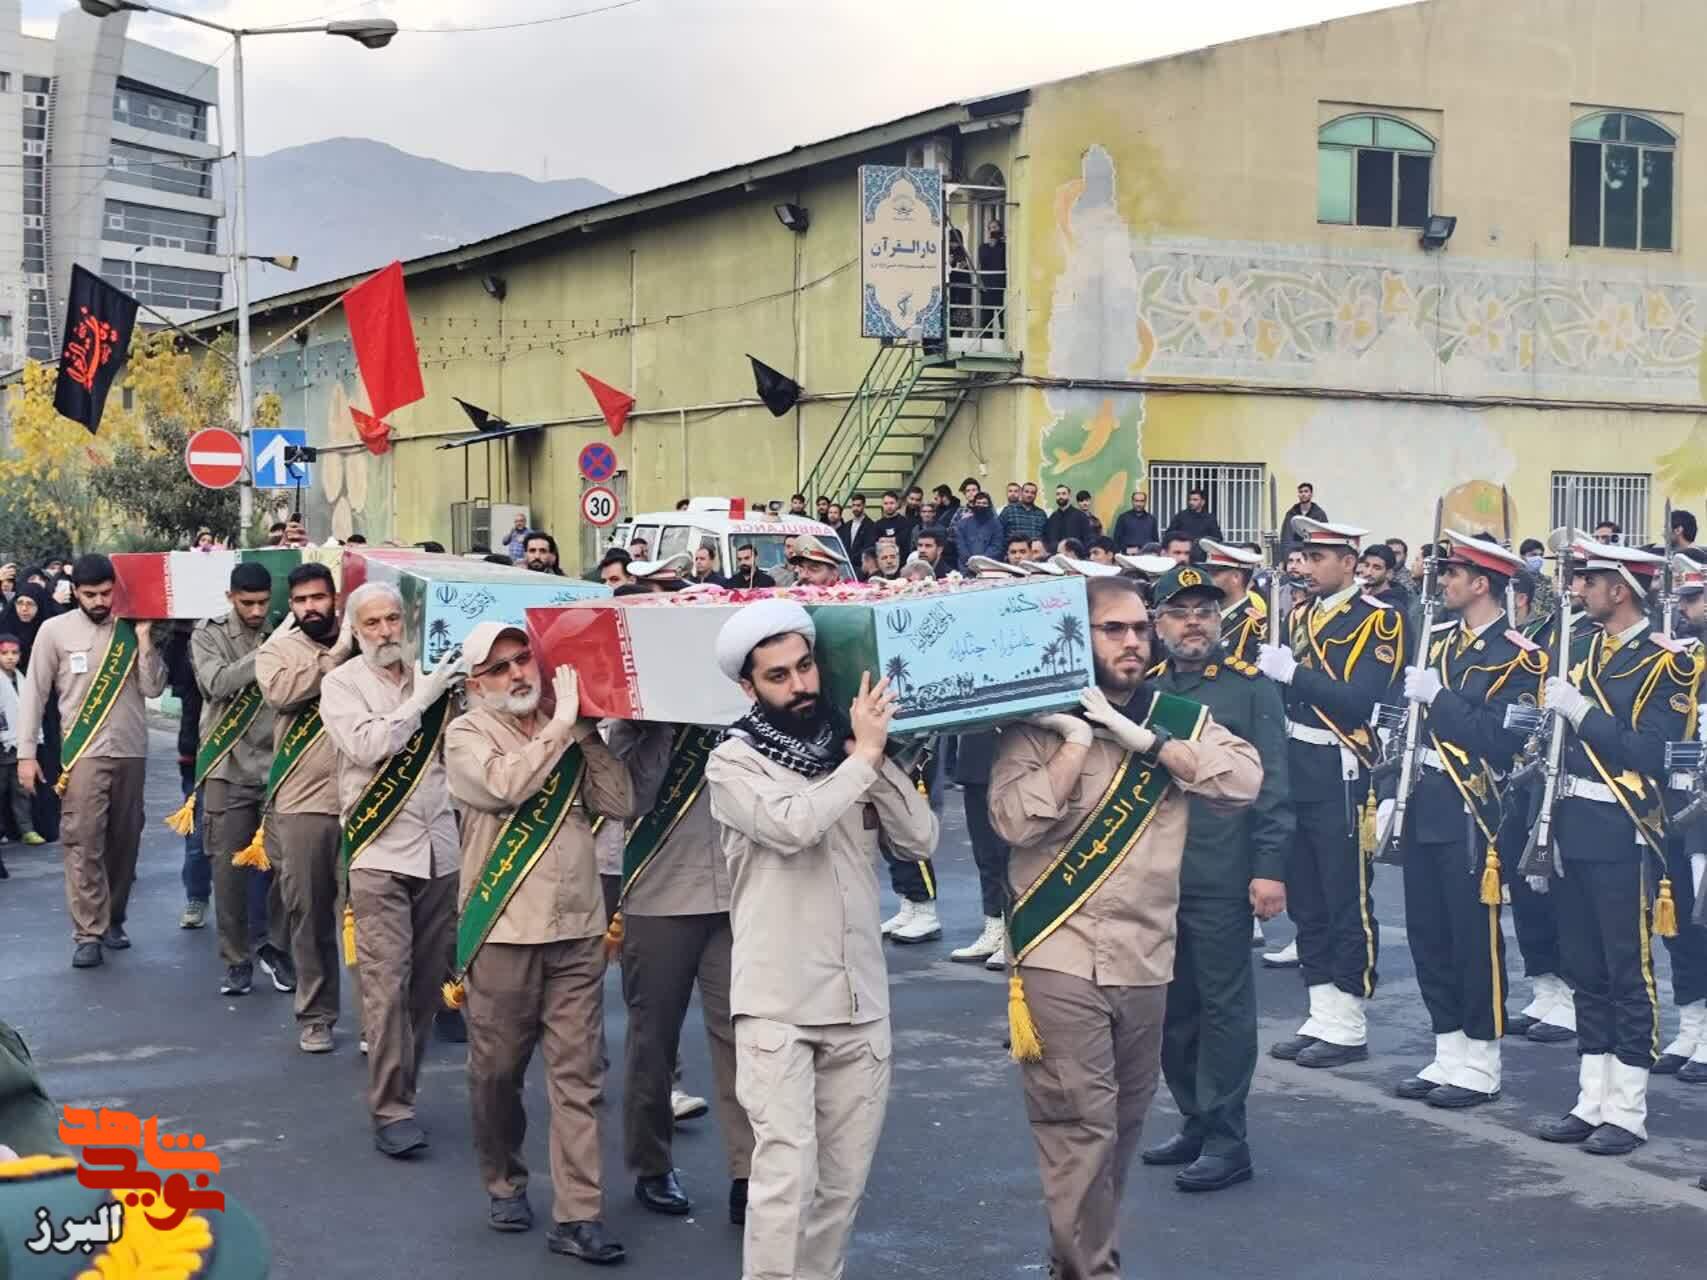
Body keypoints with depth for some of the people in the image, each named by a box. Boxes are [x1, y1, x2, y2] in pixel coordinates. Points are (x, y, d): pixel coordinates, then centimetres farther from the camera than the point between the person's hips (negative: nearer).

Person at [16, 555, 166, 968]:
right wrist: (26, 752, -3)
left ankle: (112, 921, 20)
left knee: (124, 841, 7)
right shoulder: (55, 630, 0)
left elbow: (153, 688, -1)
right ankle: (87, 934, -6)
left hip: (131, 751, 3)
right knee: (84, 843, -8)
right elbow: (34, 694, 2)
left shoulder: (131, 629, 5)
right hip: (85, 753, -3)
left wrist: (143, 637, -9)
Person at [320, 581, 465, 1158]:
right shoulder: (341, 683, 0)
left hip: (439, 850, 5)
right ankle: (391, 1111, -3)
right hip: (380, 852, -4)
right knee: (387, 982, -9)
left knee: (427, 981, 9)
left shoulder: (432, 677, 11)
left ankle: (399, 1092, 21)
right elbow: (367, 746, -15)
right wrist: (421, 698, -14)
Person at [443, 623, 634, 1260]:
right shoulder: (467, 734, -1)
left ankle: (577, 1215, 2)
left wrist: (586, 731, -3)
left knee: (578, 1075, 0)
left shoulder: (569, 732, 10)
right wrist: (561, 724, -15)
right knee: (497, 1070, 9)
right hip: (503, 929, -3)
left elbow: (620, 802, 0)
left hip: (577, 928, 3)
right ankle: (505, 1182, 31)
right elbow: (505, 785, -22)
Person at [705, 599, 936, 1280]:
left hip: (860, 1000, 5)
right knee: (786, 1176, -13)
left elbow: (920, 839, 1)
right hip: (777, 1005, -5)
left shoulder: (849, 747, 9)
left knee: (843, 1180, 11)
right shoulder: (734, 761, -4)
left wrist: (873, 756, -9)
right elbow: (792, 825, -22)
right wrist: (864, 755, -12)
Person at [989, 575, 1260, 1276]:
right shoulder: (1038, 725, -3)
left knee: (1124, 1124, 15)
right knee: (1080, 1126, -7)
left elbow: (1245, 780, -9)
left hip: (1146, 960, 4)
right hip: (1061, 959, -4)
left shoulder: (1179, 718, 7)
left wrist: (1141, 738, -13)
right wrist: (1077, 740, -16)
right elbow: (1014, 820, -16)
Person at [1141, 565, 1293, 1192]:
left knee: (1224, 1005, 0)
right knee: (1170, 1006, 12)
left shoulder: (1251, 686, -3)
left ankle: (1226, 1140, 7)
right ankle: (1195, 1123, 25)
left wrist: (1270, 868, -14)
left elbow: (1271, 784, -7)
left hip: (1220, 878, -5)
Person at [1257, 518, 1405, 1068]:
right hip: (1292, 768, 7)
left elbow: (1360, 701, -19)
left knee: (1347, 903, 0)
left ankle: (1349, 1027, 8)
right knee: (1305, 901, 12)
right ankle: (1322, 1018, 20)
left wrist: (1293, 672, -20)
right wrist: (1269, 668, -7)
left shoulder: (1377, 620, -8)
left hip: (1338, 774, -7)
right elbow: (1278, 689, 12)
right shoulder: (1299, 614, 14)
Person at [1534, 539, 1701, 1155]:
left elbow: (1650, 755, -19)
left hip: (1622, 836, -7)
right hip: (1574, 828, 8)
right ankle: (1593, 1099, 20)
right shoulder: (1586, 652, 14)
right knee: (1585, 971, 12)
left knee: (1629, 973, 0)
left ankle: (1628, 1110, 5)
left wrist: (1582, 711, -19)